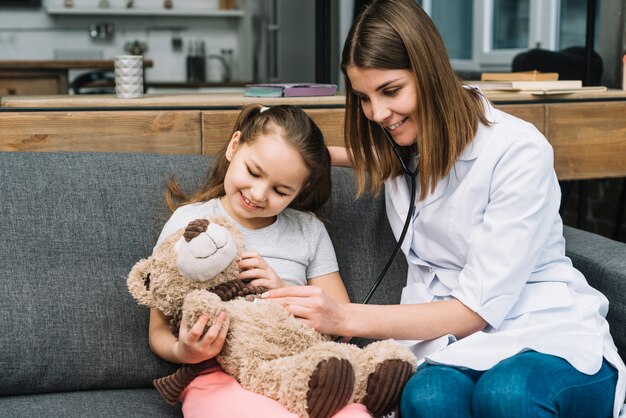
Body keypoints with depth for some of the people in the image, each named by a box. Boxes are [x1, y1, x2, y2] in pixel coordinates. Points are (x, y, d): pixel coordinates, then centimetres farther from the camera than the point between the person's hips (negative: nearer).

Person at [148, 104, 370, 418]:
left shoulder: (309, 231, 15)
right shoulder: (189, 222, 8)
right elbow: (159, 332, 8)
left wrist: (287, 293, -5)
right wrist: (184, 353, -15)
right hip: (219, 376, -2)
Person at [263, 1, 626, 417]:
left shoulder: (519, 151, -12)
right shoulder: (396, 151, 8)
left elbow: (477, 308, -15)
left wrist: (345, 318, -20)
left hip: (551, 336, -3)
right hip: (453, 340, 4)